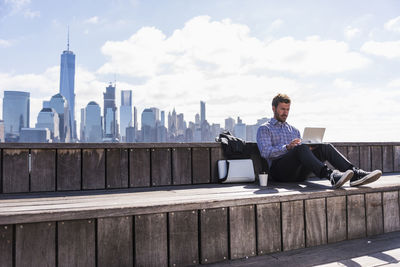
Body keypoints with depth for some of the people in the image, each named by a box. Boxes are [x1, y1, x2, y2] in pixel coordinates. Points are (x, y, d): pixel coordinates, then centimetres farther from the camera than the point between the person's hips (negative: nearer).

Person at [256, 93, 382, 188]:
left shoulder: (294, 130, 30)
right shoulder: (264, 129, 10)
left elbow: (304, 151, 23)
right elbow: (265, 152, -7)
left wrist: (310, 147, -1)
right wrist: (287, 147, -20)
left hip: (299, 172, 5)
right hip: (280, 171, -5)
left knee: (326, 147, -18)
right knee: (301, 148, -34)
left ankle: (355, 174, -36)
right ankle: (331, 176, -53)